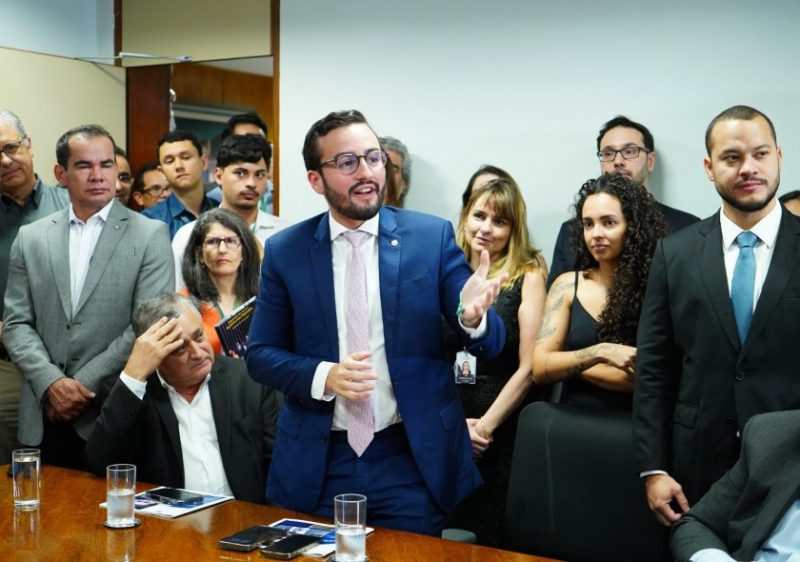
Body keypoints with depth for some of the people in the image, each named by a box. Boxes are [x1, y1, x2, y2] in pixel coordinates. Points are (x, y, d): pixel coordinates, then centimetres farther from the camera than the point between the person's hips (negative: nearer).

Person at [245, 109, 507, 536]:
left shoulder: (432, 236, -4)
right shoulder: (284, 251, -1)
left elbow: (489, 345, -4)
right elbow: (260, 355, 3)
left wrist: (473, 315, -27)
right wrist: (323, 376, -16)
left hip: (413, 458, 0)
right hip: (316, 464, 1)